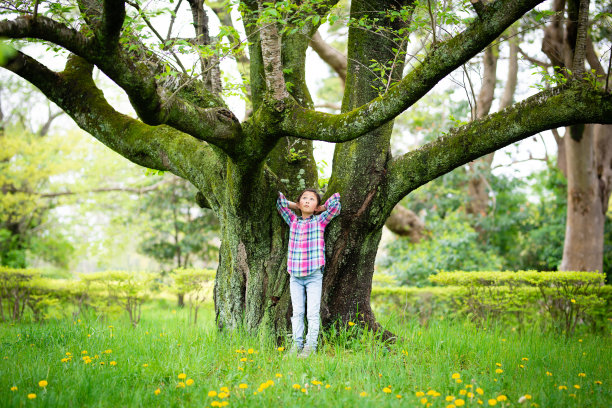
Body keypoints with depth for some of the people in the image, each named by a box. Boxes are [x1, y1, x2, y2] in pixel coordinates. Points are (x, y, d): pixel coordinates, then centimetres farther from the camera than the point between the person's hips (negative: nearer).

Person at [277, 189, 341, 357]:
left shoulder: (320, 221, 3)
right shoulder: (293, 221, 10)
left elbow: (335, 200, -2)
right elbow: (279, 201, 12)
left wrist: (321, 208, 11)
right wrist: (295, 206, 13)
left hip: (314, 275, -3)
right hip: (295, 276, 3)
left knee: (312, 313, -2)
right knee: (297, 312, 7)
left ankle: (310, 345, 4)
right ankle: (297, 344, 13)